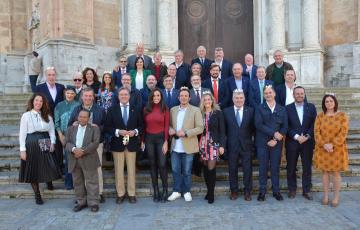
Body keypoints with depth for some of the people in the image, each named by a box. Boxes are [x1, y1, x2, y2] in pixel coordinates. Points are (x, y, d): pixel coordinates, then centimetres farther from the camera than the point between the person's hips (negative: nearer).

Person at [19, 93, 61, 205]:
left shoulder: (47, 116, 8)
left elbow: (52, 130, 10)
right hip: (32, 145, -2)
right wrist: (22, 149, -8)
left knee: (48, 167, -3)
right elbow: (22, 133, -3)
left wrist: (52, 142, -7)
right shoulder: (26, 115, -2)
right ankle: (37, 195, 16)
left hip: (45, 145, 3)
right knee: (33, 170, 5)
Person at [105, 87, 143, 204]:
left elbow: (141, 125, 6)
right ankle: (120, 193, 16)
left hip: (132, 143, 1)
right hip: (117, 144, 0)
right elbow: (107, 127, -1)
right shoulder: (112, 109, 3)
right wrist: (118, 132, -16)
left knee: (131, 169, 6)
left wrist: (135, 131, -13)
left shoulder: (136, 109, 6)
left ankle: (132, 194, 15)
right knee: (119, 170, 5)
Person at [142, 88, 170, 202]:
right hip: (149, 138, 2)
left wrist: (166, 142, -10)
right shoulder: (146, 109, 6)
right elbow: (144, 126, 7)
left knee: (162, 164, -6)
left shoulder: (165, 109, 0)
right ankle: (156, 191, 15)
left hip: (160, 138, -2)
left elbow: (166, 126, -3)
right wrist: (142, 141, 2)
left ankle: (165, 191, 9)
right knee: (153, 165, 7)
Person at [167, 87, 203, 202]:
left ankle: (186, 192, 24)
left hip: (188, 147, -3)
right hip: (175, 146, 3)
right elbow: (169, 124, 18)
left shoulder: (195, 110, -3)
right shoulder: (173, 110, 9)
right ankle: (176, 191, 25)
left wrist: (186, 133, -18)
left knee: (187, 171, 8)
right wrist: (170, 129, -5)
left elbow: (200, 128, -8)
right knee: (175, 170, 10)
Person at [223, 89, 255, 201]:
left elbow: (253, 127, 3)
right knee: (232, 169, 8)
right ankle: (234, 191, 22)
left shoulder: (250, 111, 2)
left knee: (247, 169, 6)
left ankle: (247, 191, 19)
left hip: (246, 145, 0)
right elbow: (224, 129, 3)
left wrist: (252, 138, -6)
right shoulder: (226, 111, 2)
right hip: (232, 145, 0)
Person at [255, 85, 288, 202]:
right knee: (263, 168, 3)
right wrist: (274, 133, -15)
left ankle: (276, 191, 17)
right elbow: (258, 125, -9)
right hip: (262, 143, -1)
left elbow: (285, 126, 2)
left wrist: (275, 139, -9)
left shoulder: (282, 109, 9)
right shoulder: (259, 109, 3)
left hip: (277, 143, 1)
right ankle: (262, 191, 12)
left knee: (275, 168, 6)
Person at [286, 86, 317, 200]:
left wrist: (307, 136, -11)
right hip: (292, 142, -1)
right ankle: (292, 190, 19)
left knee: (307, 167, 7)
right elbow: (286, 126, -5)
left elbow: (314, 124, 1)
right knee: (291, 168, 6)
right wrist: (296, 137, -14)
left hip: (307, 142, 1)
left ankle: (306, 190, 18)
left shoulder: (311, 107, 6)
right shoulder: (288, 108, 1)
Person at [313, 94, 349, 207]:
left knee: (336, 172, 4)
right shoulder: (320, 116, 3)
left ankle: (336, 197, 14)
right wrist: (324, 144, -16)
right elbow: (317, 132, -3)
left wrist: (332, 144, -17)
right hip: (322, 149, 2)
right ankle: (325, 195, 16)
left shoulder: (342, 116, -2)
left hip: (337, 149, -2)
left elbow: (343, 133, -9)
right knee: (325, 172, 8)